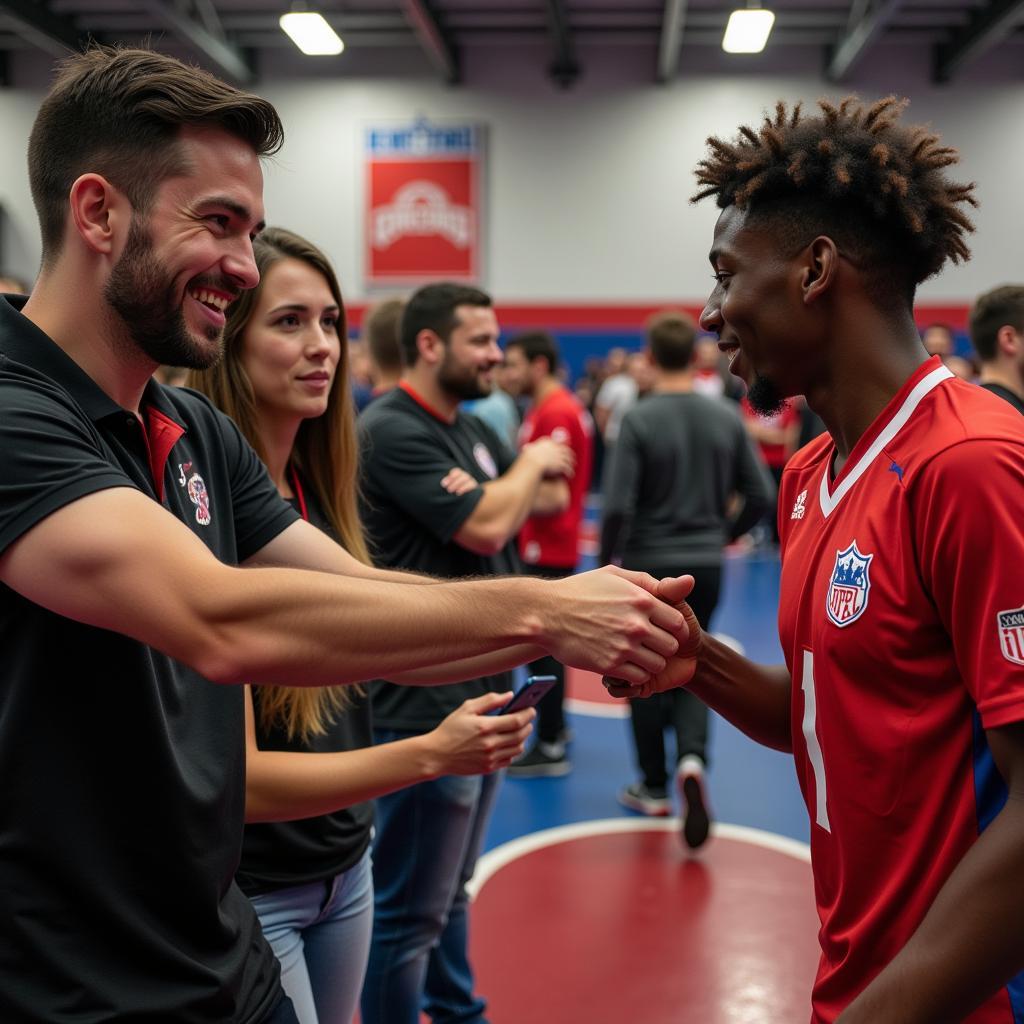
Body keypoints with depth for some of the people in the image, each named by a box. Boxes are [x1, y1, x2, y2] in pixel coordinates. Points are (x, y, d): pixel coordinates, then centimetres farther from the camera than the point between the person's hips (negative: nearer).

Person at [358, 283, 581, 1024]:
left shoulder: (472, 430, 12)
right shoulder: (393, 432, -17)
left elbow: (552, 498, 15)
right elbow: (485, 527, -23)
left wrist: (537, 481, -6)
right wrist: (530, 463, -5)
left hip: (484, 687, 10)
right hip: (427, 703, -9)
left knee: (452, 887, 23)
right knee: (411, 908, 2)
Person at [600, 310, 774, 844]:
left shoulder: (639, 419, -14)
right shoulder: (726, 416, -2)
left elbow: (618, 506, -18)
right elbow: (761, 495, 1)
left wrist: (605, 559, -2)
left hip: (648, 565, -3)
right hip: (706, 565, 3)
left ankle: (654, 787, 25)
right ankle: (692, 757, -7)